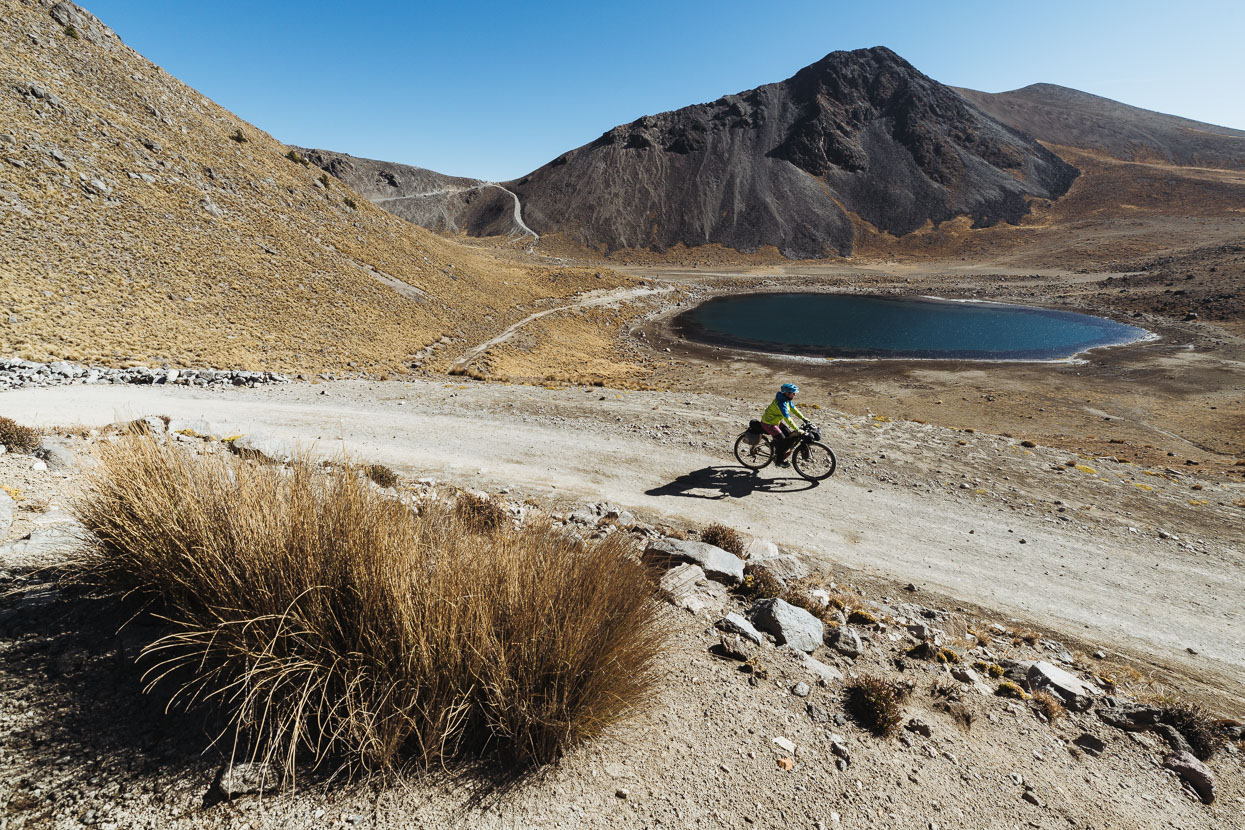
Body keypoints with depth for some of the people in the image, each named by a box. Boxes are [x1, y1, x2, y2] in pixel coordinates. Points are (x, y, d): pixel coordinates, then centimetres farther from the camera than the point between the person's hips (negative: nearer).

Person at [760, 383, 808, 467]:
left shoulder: (787, 399, -3)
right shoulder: (781, 402, -32)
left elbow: (793, 408, 11)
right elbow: (787, 418, -36)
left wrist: (803, 418, 6)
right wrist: (797, 430, -37)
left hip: (777, 421, 10)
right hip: (768, 423, -10)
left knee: (790, 435, 5)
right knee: (782, 440, -10)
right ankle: (780, 461, 7)